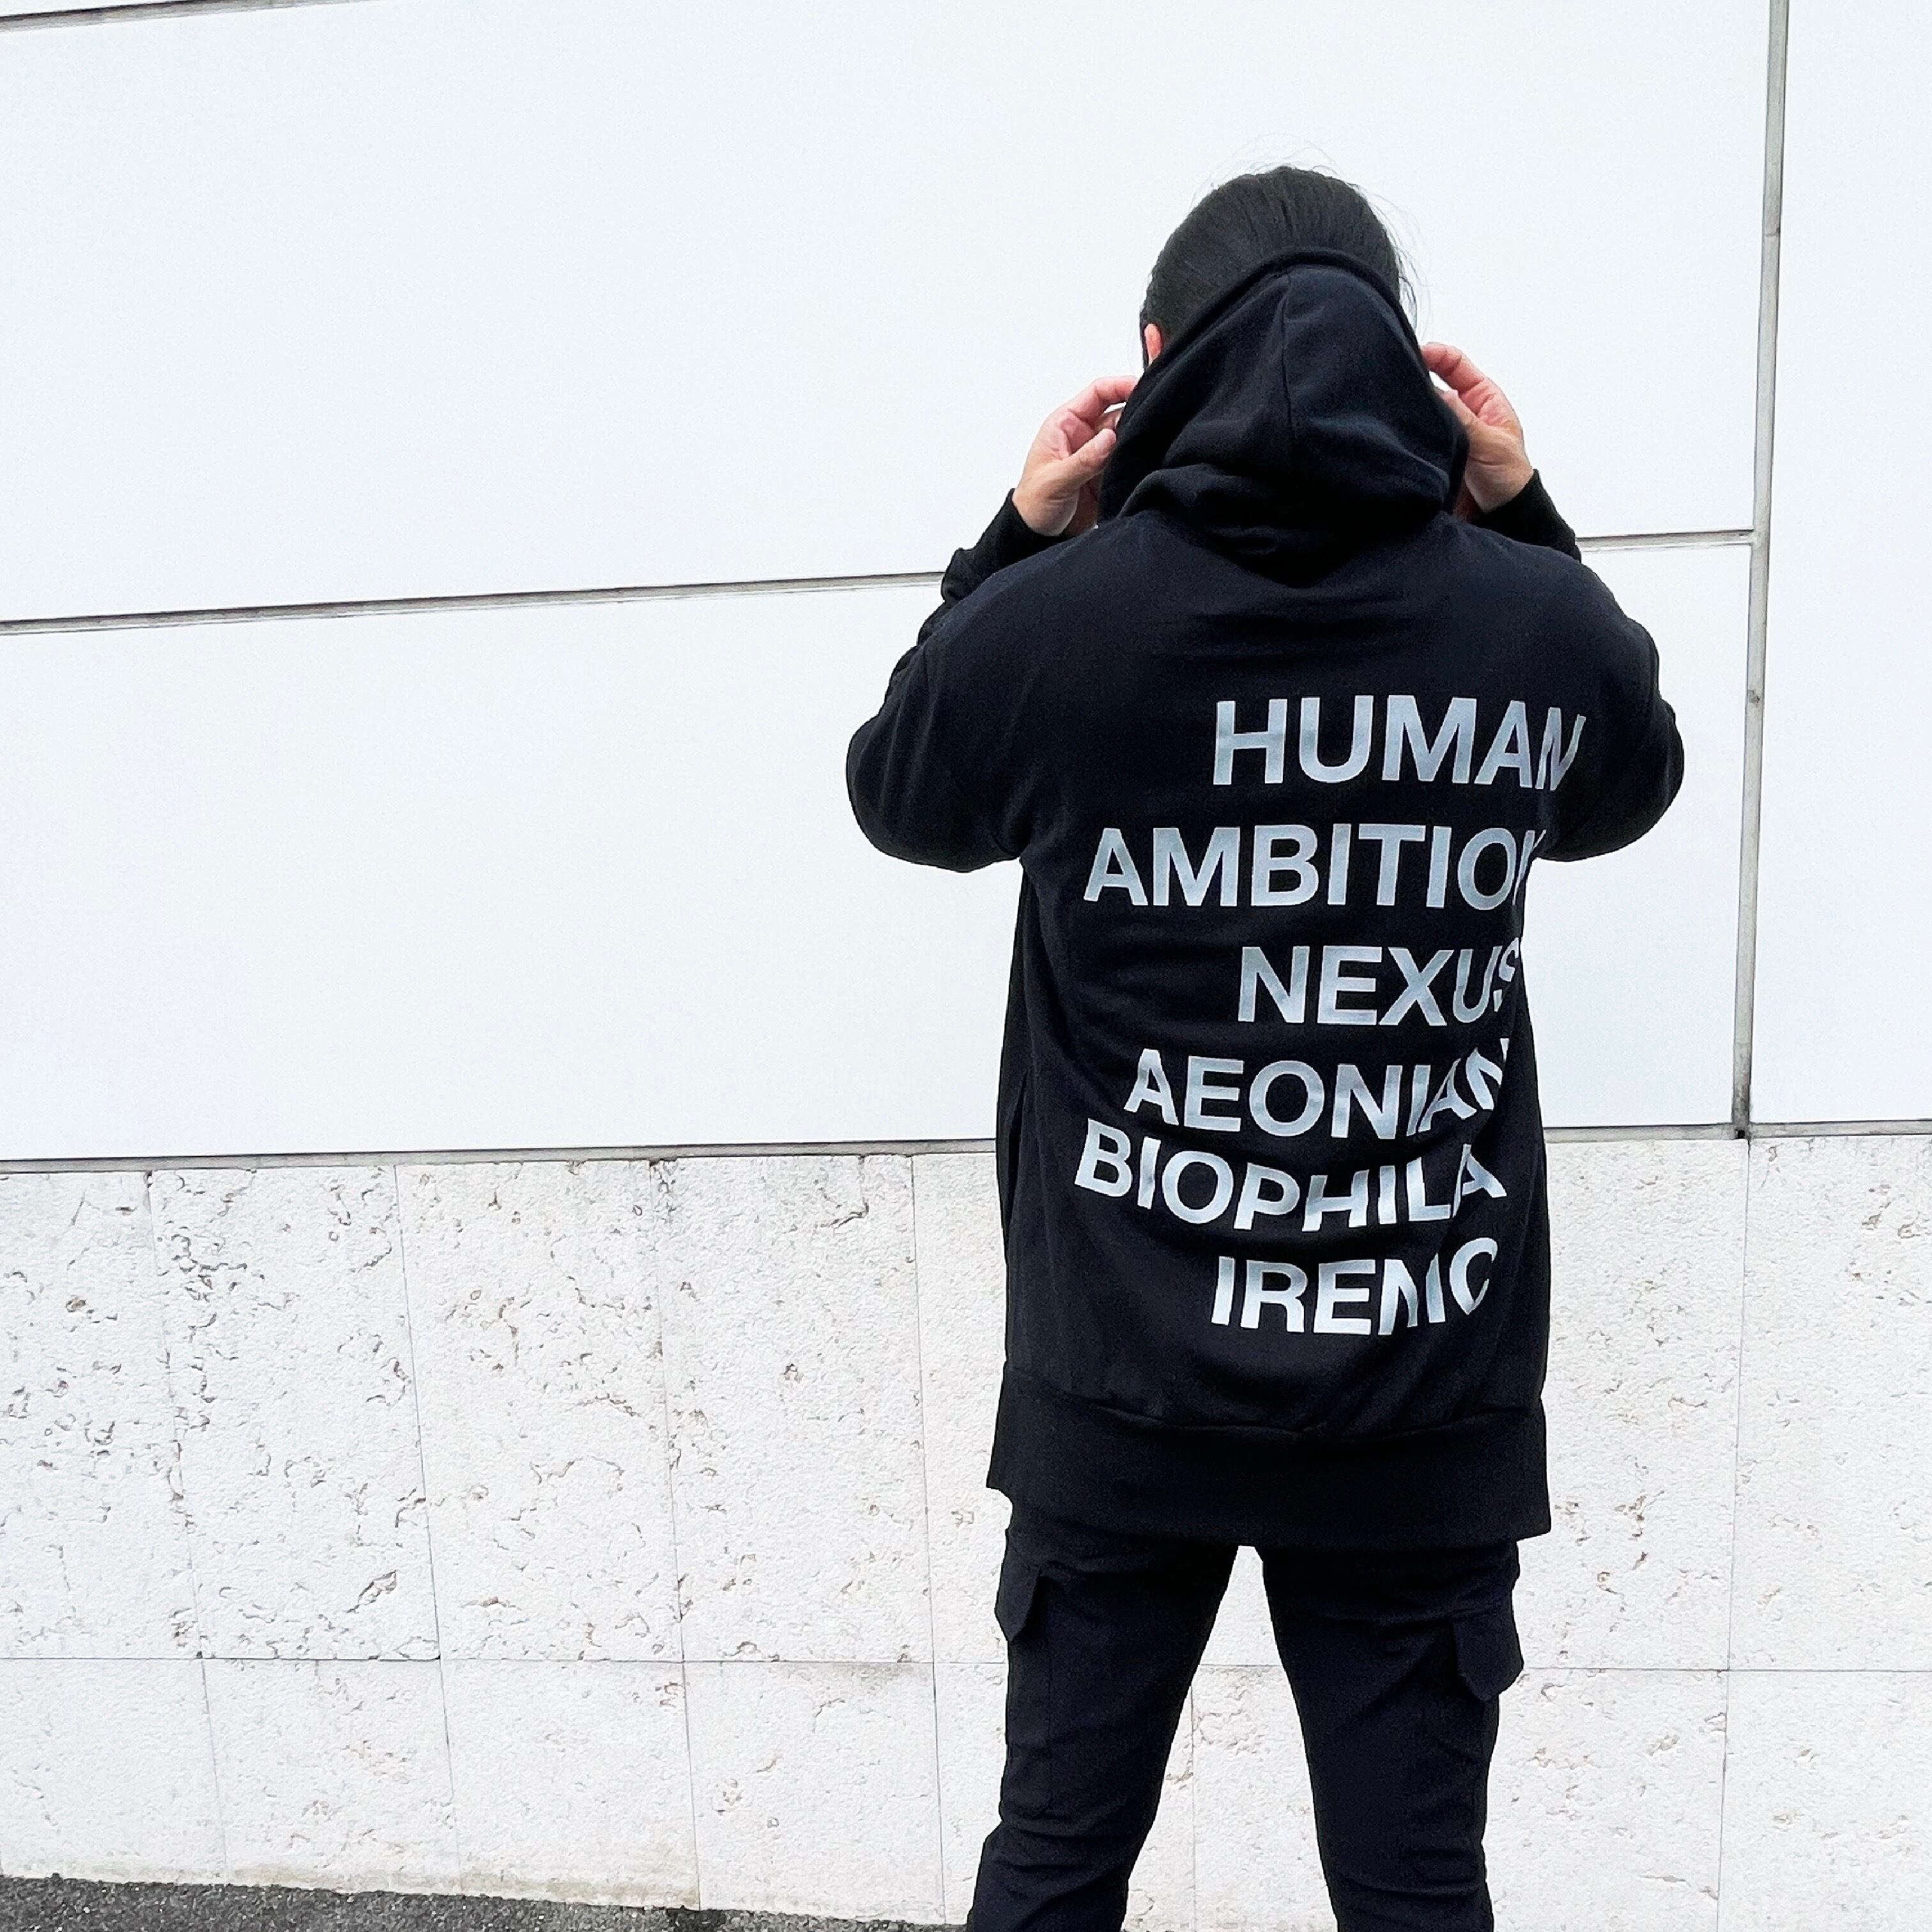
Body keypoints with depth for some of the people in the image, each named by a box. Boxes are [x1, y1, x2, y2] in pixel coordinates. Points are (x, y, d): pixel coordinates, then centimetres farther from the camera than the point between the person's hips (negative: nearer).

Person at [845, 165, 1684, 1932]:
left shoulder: (1048, 621, -13)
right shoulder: (1543, 626, -7)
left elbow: (897, 796, 9)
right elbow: (1625, 787, 18)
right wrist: (1519, 522, 12)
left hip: (1122, 1388, -1)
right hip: (1427, 1401, 2)